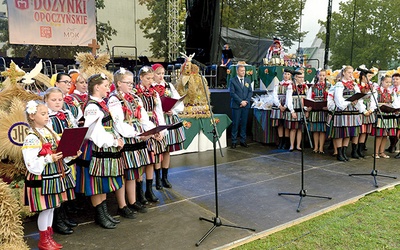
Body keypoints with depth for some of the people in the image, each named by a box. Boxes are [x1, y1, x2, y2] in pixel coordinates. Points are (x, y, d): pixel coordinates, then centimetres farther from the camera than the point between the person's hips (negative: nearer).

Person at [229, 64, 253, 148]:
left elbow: (250, 92, 10)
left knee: (244, 123, 6)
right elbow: (232, 93, -8)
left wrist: (246, 101, -6)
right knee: (235, 123, -2)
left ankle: (243, 141, 13)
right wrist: (241, 102, -14)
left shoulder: (248, 80, 13)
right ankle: (234, 141, 4)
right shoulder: (232, 81, -1)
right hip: (236, 105, -4)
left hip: (246, 105, 4)